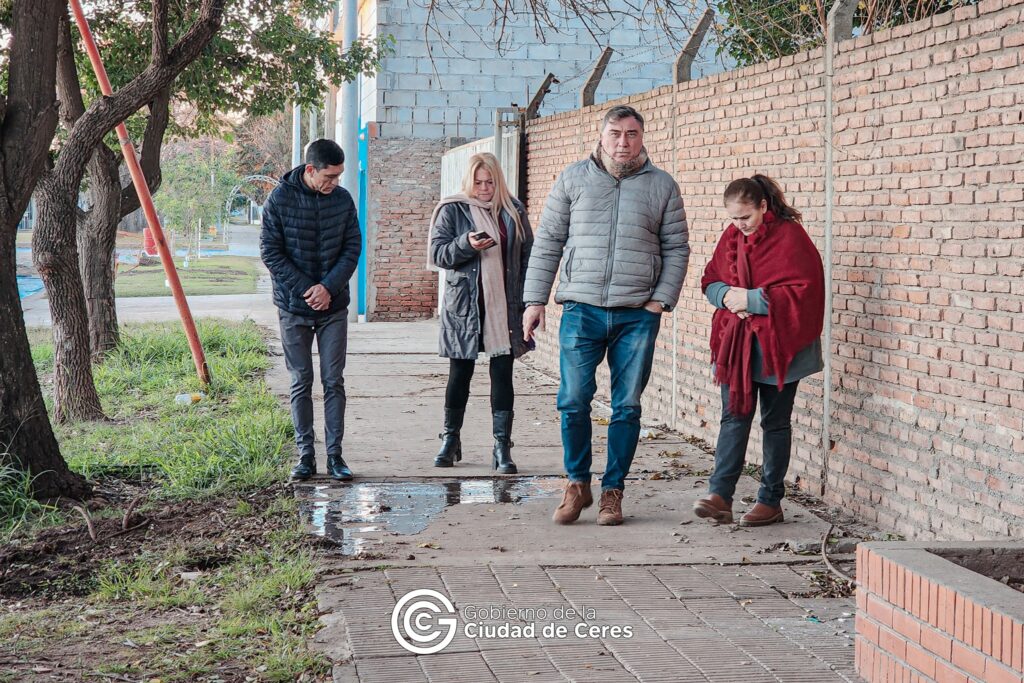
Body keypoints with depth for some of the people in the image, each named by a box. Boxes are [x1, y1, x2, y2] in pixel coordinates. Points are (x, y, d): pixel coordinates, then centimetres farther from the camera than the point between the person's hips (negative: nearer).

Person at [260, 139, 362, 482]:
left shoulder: (342, 199, 1)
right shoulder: (280, 199, -7)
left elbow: (353, 248, 2)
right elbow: (270, 251, -7)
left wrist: (329, 287, -13)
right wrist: (306, 289, -13)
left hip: (334, 307, 2)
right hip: (293, 307, -2)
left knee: (334, 381, 1)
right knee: (301, 383, 4)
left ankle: (335, 454, 6)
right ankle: (305, 455, 10)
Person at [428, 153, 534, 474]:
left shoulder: (514, 211, 9)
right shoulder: (452, 210, 2)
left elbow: (528, 255, 11)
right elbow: (438, 253, -1)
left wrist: (528, 300, 3)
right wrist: (466, 244, -20)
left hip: (504, 306, 1)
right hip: (464, 305, -1)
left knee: (502, 375, 0)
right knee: (459, 374, 7)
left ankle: (502, 447, 2)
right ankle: (450, 440, 22)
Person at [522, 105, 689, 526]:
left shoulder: (662, 186, 8)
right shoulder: (573, 179, 7)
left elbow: (676, 249, 9)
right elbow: (548, 242, 9)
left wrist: (660, 301, -2)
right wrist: (535, 301, 3)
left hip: (637, 315, 0)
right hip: (581, 309, 0)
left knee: (627, 405, 4)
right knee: (573, 400, -4)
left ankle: (612, 490, 14)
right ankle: (577, 483, 14)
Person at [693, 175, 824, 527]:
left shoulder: (790, 237, -12)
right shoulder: (731, 237, 8)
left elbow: (803, 291, -18)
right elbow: (710, 281, 14)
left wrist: (753, 299, -21)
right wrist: (727, 294, -9)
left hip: (777, 347, -5)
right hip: (735, 344, 5)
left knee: (775, 422, 6)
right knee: (733, 417, -1)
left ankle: (771, 500, 14)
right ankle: (719, 496, -6)